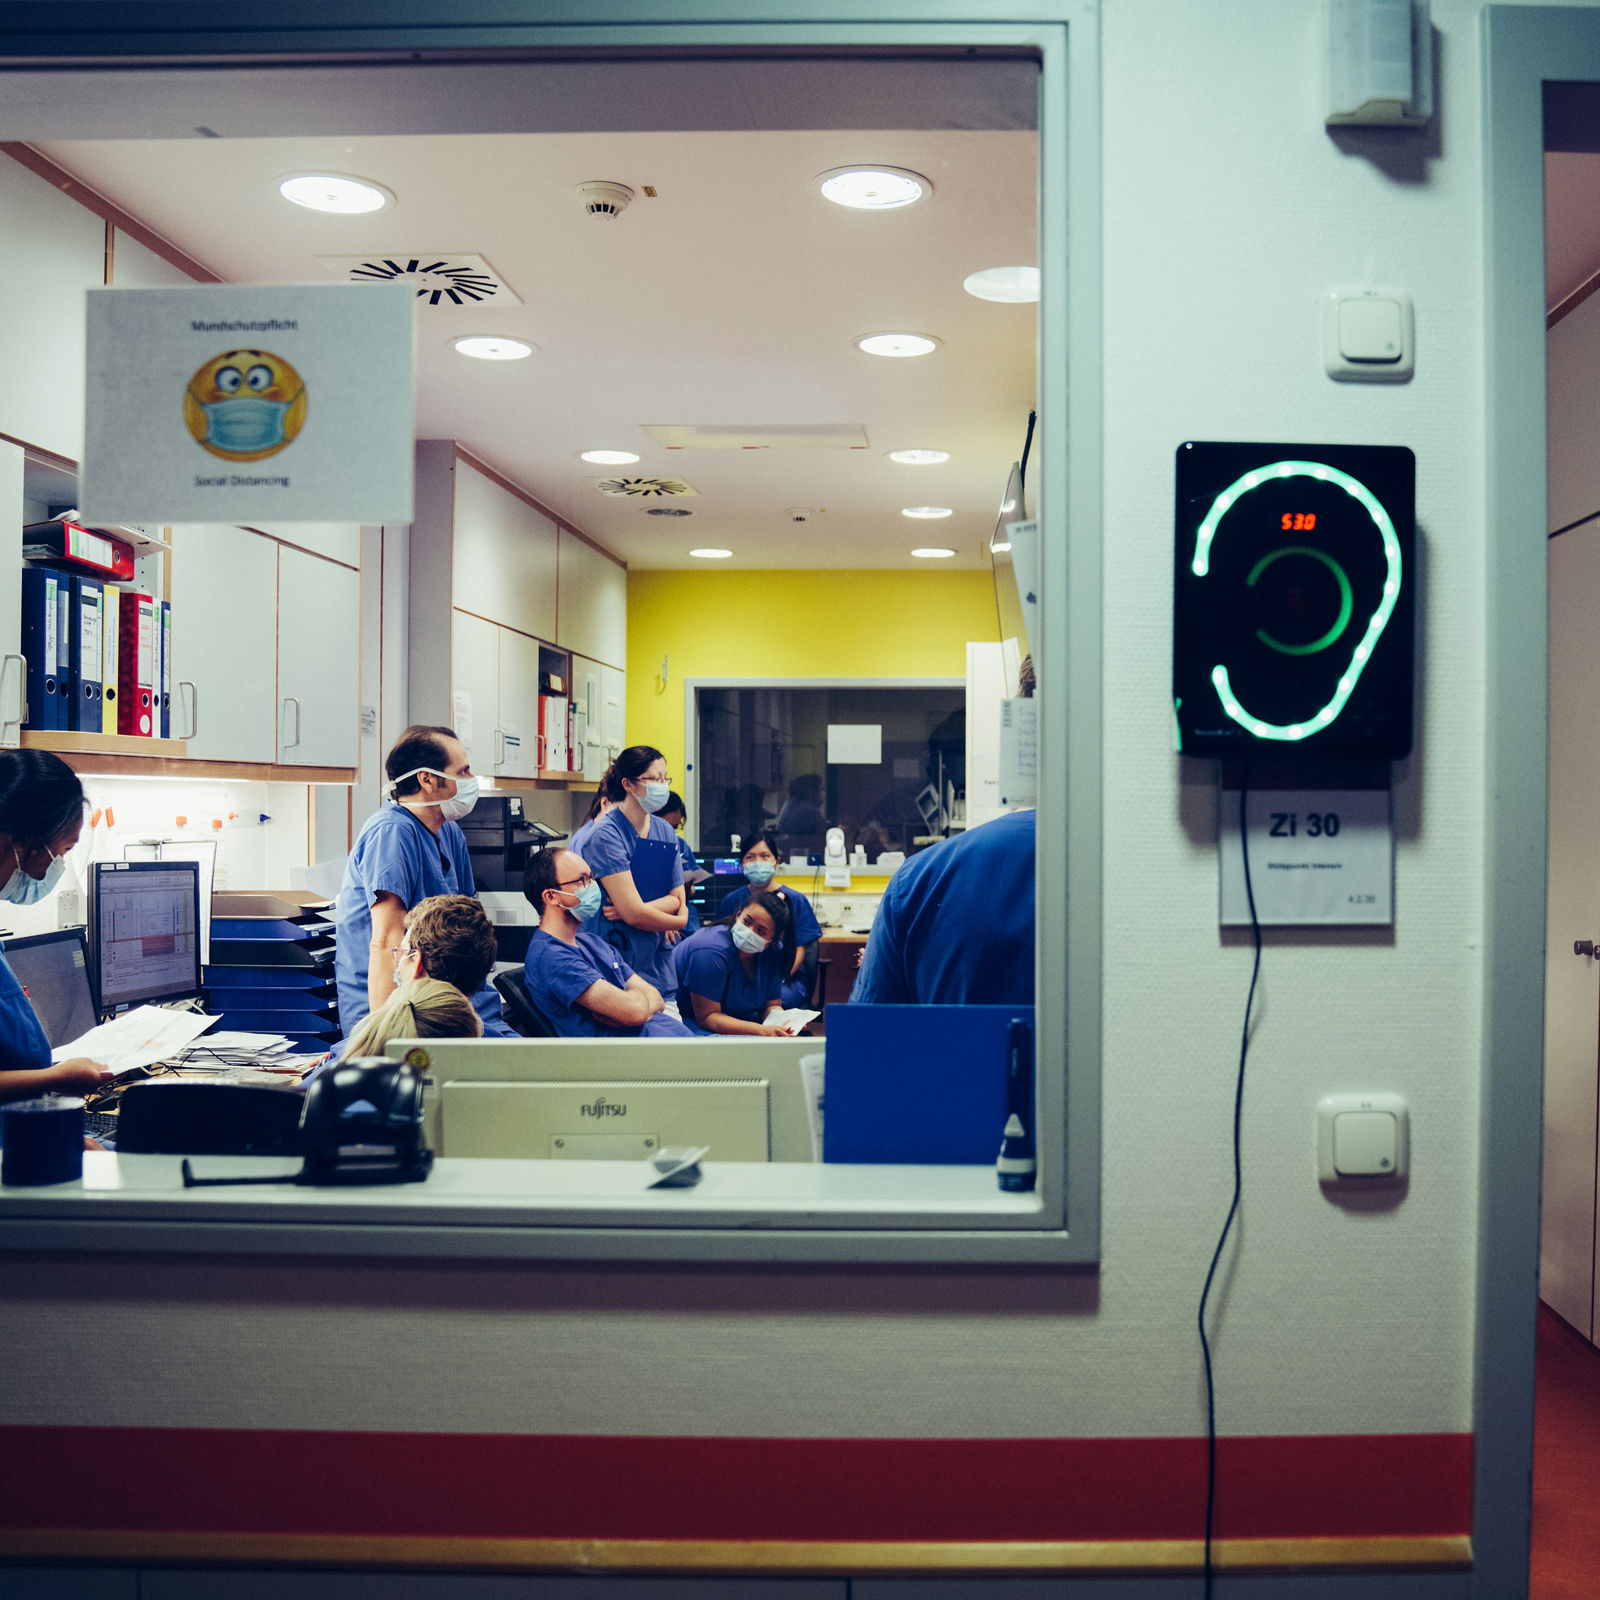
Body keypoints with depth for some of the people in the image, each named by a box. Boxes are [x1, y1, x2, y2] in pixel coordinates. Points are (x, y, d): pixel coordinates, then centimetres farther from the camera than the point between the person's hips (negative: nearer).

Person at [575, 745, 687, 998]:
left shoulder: (665, 833, 10)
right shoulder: (606, 835, -13)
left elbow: (678, 899, 6)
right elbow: (634, 914, -17)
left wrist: (629, 910, -12)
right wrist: (679, 922, -2)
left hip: (657, 959, 7)